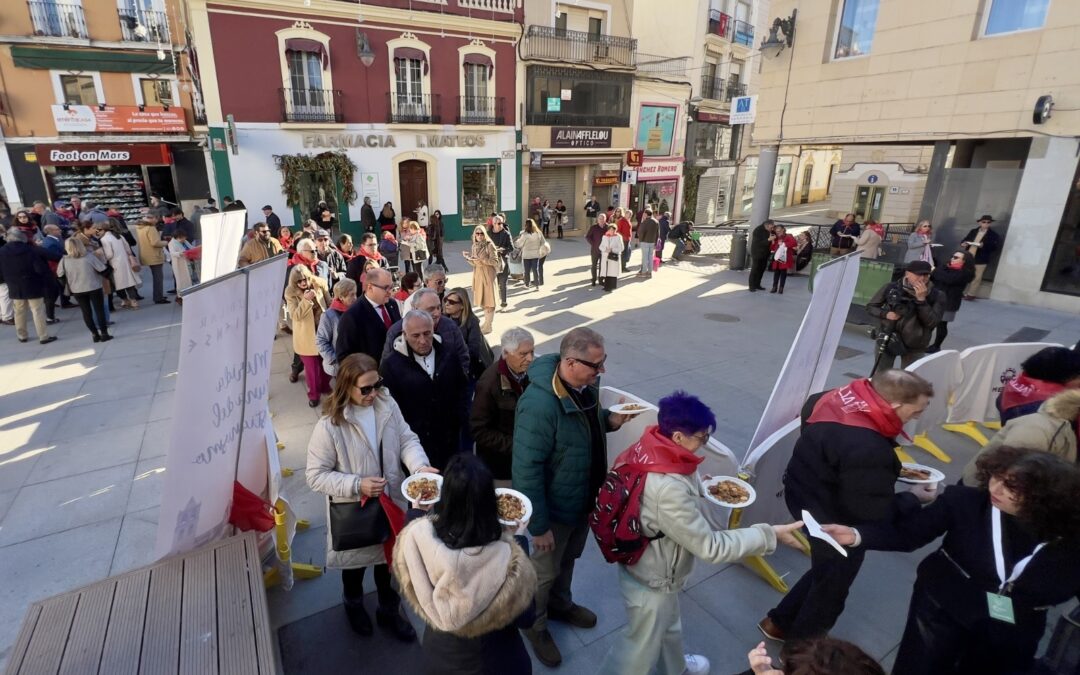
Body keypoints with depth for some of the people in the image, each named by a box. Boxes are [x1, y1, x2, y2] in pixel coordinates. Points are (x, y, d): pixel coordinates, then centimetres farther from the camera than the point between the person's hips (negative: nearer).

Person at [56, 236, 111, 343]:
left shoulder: (64, 260, -6)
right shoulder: (90, 257, -12)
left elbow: (60, 276, 1)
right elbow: (102, 270, -9)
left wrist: (68, 285, 16)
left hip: (76, 290, 2)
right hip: (94, 288, -2)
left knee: (86, 312, 10)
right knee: (99, 310, 6)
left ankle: (95, 334, 13)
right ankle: (104, 334, 4)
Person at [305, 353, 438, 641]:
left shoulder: (387, 405, -14)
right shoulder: (329, 425, -26)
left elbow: (407, 439, -6)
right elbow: (316, 476, -19)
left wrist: (420, 465, -24)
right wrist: (356, 485, -29)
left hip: (388, 503, 3)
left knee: (387, 558, 24)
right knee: (356, 561, 25)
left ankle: (388, 611, 51)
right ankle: (354, 605, 58)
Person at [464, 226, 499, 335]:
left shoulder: (489, 245, -11)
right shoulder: (474, 246, 8)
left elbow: (495, 261, -15)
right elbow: (474, 263, 10)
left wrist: (482, 259, -24)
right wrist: (468, 257, -7)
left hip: (488, 274, -7)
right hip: (478, 274, 7)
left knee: (489, 300, -3)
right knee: (482, 299, 12)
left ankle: (488, 326, 2)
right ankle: (486, 322, 24)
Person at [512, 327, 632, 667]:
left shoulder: (586, 385, -11)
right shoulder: (539, 405, -36)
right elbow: (526, 470, -29)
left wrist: (610, 420, -11)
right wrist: (538, 525, -21)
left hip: (586, 497, 7)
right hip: (556, 507, -7)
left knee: (568, 559, 30)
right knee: (545, 570, 19)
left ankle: (560, 603, 58)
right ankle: (535, 624, 47)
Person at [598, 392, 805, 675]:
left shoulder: (650, 450, -16)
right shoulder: (668, 489, -41)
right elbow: (711, 547, -31)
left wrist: (703, 487, -3)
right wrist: (770, 534, -23)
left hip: (647, 565, 9)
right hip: (652, 581, -9)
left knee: (668, 625, 36)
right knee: (642, 644, 20)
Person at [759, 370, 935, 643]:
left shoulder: (842, 396, -12)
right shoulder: (868, 450, -38)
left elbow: (811, 407, 12)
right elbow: (875, 515, -29)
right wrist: (914, 498, -9)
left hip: (804, 490, 9)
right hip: (830, 516, -9)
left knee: (826, 571, 30)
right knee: (831, 587, 20)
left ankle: (779, 622, 46)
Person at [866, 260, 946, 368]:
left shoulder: (936, 296, -9)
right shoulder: (891, 288, -8)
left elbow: (932, 323, -18)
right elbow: (870, 307, 2)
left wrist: (921, 299, -25)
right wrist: (885, 314, -17)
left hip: (914, 345, 0)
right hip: (887, 339, 0)